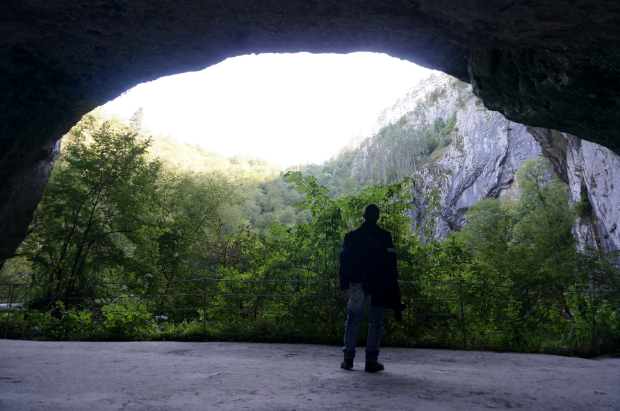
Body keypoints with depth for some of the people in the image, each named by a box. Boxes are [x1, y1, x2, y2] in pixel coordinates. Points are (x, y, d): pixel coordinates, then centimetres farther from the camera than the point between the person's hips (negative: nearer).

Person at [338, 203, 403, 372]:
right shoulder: (384, 236, -3)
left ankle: (348, 359, 12)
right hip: (378, 286, -2)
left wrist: (344, 284, 12)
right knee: (375, 322, 6)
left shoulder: (351, 236, 5)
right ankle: (371, 361, 7)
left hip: (356, 284, 2)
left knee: (352, 320, 12)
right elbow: (391, 263, -4)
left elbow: (343, 261, 6)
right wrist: (393, 287, 1)